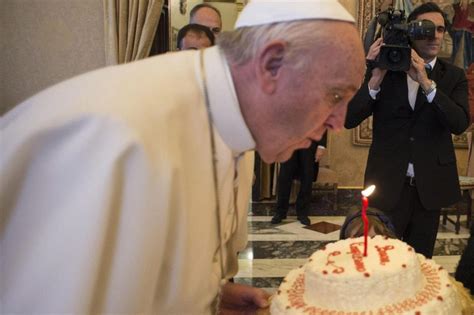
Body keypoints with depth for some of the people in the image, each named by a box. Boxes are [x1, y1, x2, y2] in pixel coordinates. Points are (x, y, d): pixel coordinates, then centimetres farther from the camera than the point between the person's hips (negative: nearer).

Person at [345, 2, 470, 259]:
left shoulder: (454, 77, 4)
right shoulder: (384, 71, 1)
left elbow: (460, 123, -13)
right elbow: (350, 120, -8)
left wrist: (426, 81, -22)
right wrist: (376, 78, -20)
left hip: (430, 186, 2)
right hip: (388, 183, -1)